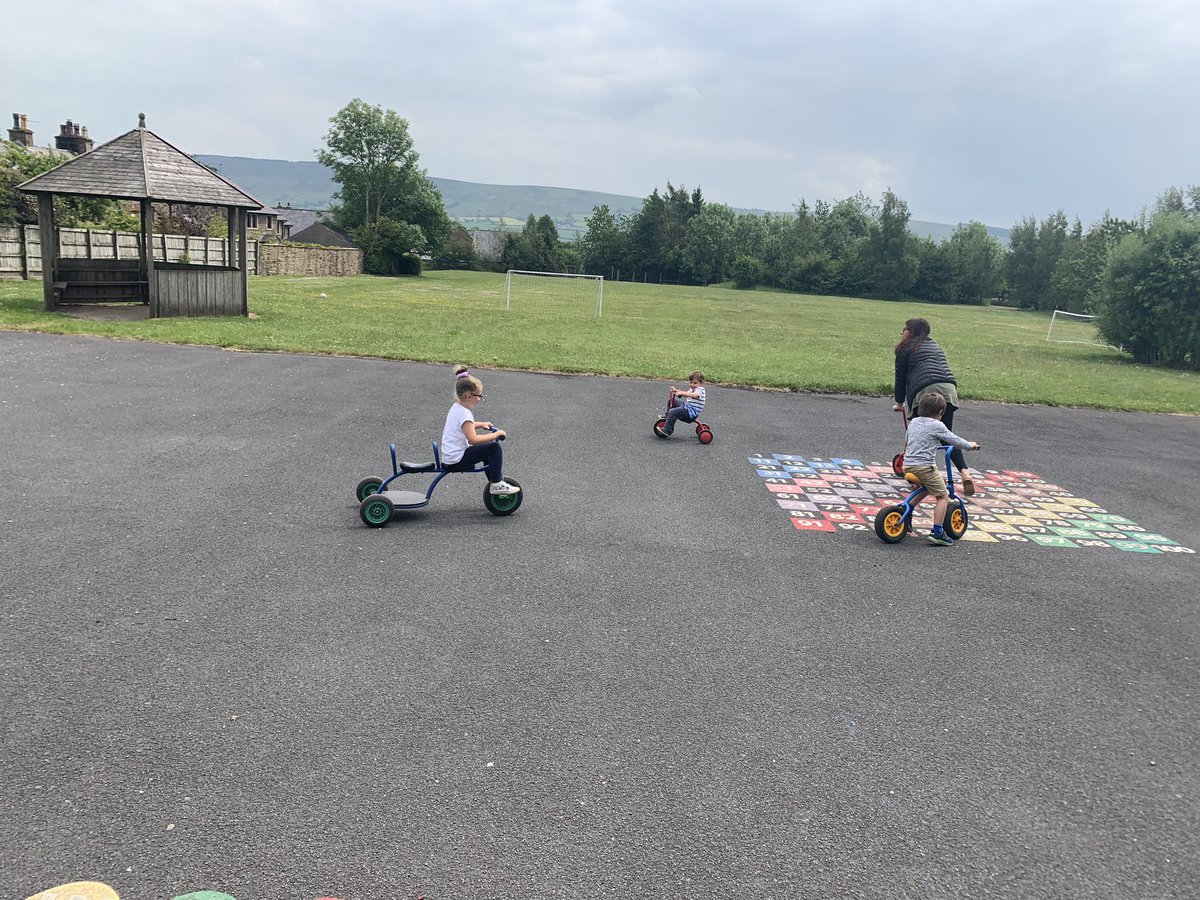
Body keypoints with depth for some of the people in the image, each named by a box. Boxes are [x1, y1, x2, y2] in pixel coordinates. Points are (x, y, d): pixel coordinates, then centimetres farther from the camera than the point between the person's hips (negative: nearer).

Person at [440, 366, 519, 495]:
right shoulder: (464, 414, -21)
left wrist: (481, 424, 20)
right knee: (495, 448, -13)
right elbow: (473, 439, -29)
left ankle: (496, 479, 33)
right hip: (457, 461, -10)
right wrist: (496, 434, -21)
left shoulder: (455, 407, 10)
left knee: (488, 448, 26)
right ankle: (496, 484, -6)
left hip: (448, 457, 10)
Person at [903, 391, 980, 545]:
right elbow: (955, 440, -2)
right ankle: (937, 532, -3)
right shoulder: (937, 425, -7)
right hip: (925, 466, -7)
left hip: (908, 465, 7)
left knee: (924, 490, 31)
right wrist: (970, 445, 16)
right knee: (943, 497, 4)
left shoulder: (913, 422, 12)